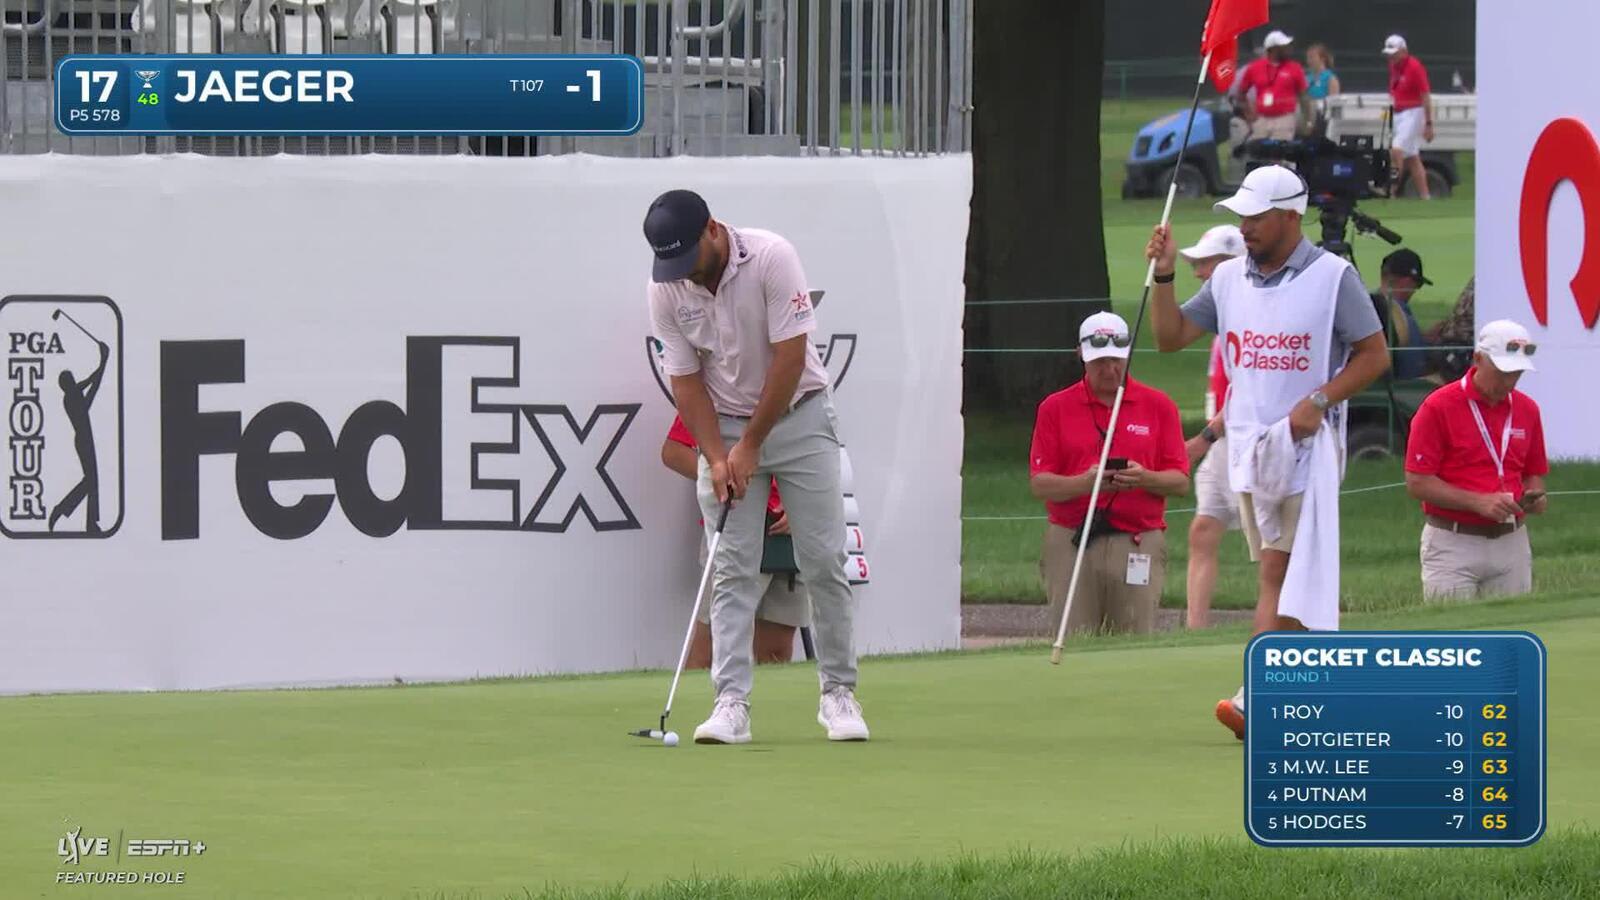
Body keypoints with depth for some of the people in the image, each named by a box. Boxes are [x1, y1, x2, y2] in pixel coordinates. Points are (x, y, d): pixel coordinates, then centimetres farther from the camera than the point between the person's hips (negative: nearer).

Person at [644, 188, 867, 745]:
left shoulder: (772, 258, -20)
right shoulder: (665, 288, -10)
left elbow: (789, 359, -19)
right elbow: (685, 379, -5)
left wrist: (750, 446, -17)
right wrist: (716, 457, -15)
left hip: (797, 414, -2)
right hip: (723, 425, 2)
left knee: (824, 562, -4)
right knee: (732, 569, -5)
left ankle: (838, 693, 5)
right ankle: (731, 703, -7)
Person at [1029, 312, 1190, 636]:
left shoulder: (1159, 406, 8)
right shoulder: (1055, 408, 6)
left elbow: (1180, 481, 6)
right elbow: (1039, 484, 1)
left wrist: (1144, 479, -15)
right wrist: (1085, 482, -18)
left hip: (1138, 546, 0)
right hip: (1071, 545, 0)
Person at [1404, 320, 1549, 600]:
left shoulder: (1527, 409, 9)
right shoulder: (1438, 407, -7)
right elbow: (1417, 482, -10)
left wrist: (1535, 497, -4)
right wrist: (1478, 502, -19)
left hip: (1511, 543, 5)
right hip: (1454, 543, -5)